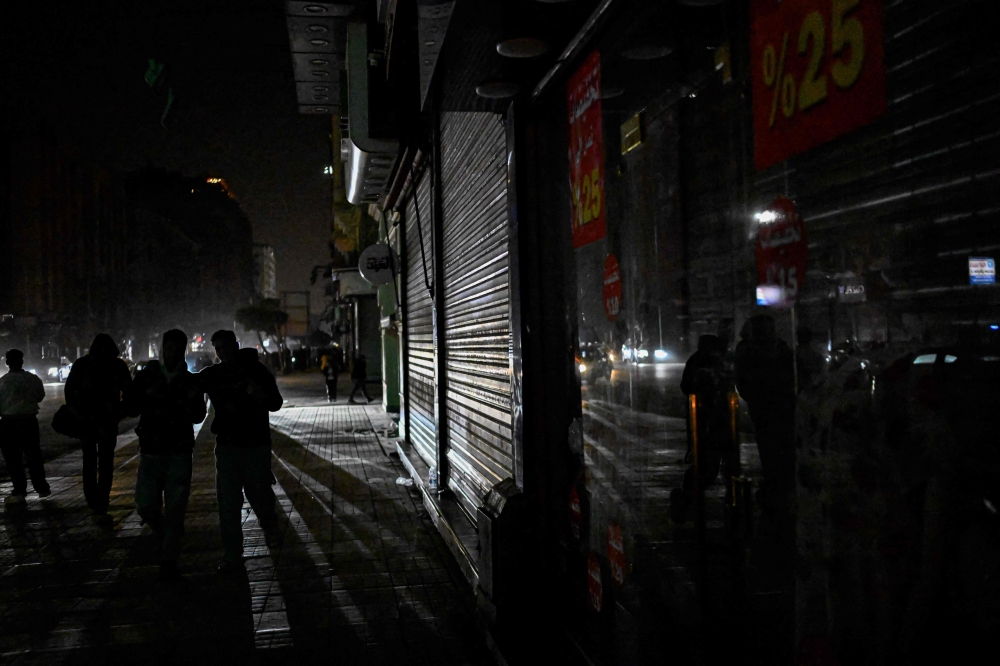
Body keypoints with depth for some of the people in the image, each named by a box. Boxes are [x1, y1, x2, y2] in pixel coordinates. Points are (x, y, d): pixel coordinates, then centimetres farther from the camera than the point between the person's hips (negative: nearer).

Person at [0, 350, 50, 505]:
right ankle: (41, 488, 19)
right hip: (30, 420, 4)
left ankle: (19, 492, 5)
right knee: (33, 456, 14)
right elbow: (40, 397, 14)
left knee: (13, 459, 4)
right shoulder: (34, 379, -1)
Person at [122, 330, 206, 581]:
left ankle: (169, 560, 9)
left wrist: (193, 401, -20)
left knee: (175, 509, -1)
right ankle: (166, 535, 30)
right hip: (150, 452, 1)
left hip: (179, 454, -1)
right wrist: (148, 395, -20)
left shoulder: (190, 381, 2)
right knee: (146, 506, 0)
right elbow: (130, 409, -2)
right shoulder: (146, 376, 2)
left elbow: (198, 417, 1)